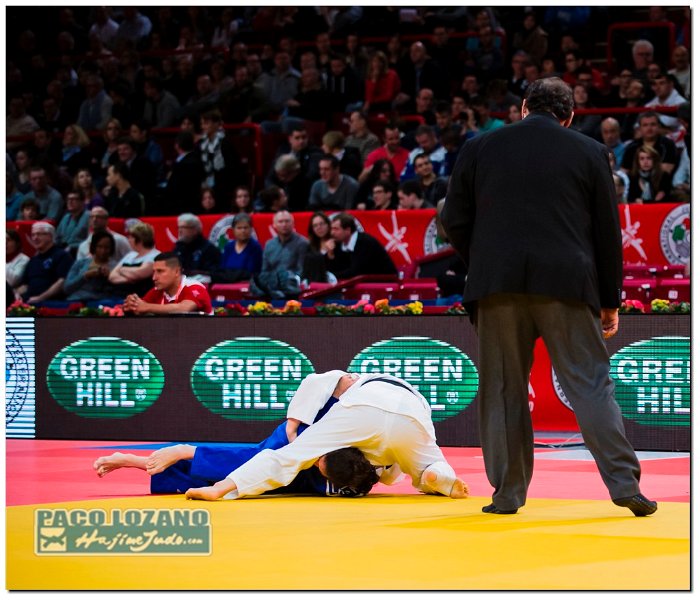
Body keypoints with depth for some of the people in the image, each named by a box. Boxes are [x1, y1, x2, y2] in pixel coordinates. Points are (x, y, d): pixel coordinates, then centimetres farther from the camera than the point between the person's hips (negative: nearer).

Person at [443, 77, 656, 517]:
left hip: (497, 284, 1)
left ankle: (508, 492, 8)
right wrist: (610, 300, 15)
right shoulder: (590, 153, 8)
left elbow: (455, 221, 9)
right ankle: (623, 482, -5)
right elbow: (608, 232, 9)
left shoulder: (480, 149, 10)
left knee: (503, 387, 8)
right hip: (566, 283, -1)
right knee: (591, 383, 2)